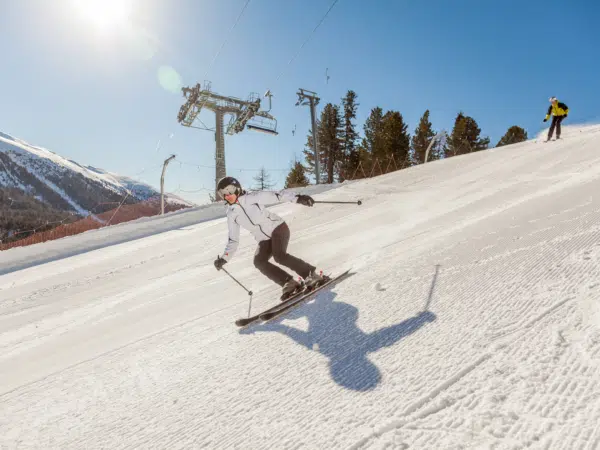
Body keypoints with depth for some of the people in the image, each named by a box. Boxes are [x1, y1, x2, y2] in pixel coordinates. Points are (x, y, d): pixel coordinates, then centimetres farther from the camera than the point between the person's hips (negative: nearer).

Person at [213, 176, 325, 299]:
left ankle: (311, 274, -16)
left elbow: (276, 196, -14)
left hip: (277, 227, -5)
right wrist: (224, 258, 2)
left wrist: (297, 198, -26)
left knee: (279, 256, -27)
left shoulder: (252, 198, -9)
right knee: (259, 261, -18)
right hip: (264, 240, 6)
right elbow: (233, 239, 11)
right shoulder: (231, 214, 5)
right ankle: (290, 284, -13)